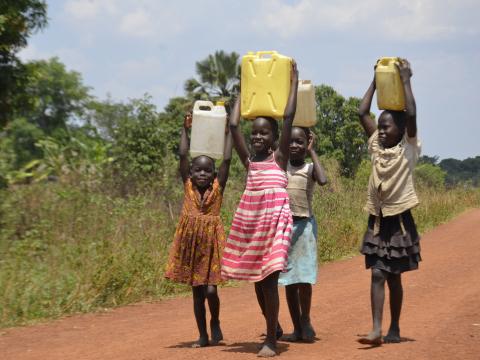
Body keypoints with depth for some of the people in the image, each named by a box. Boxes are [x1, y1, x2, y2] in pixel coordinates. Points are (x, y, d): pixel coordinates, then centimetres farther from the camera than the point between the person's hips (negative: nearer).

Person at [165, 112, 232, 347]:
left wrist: (228, 131, -5)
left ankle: (215, 323, 16)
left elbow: (227, 160, -7)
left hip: (211, 242, -2)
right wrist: (185, 129, -4)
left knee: (210, 290, -11)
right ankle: (203, 335, 16)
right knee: (197, 291, 8)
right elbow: (183, 156, -4)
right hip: (190, 242, 2)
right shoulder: (188, 186, 2)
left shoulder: (218, 187, -1)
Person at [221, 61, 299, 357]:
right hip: (250, 220, 5)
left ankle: (271, 340, -4)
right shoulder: (249, 160, 11)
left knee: (269, 278, -9)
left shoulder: (279, 157, 1)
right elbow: (234, 126, 7)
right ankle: (273, 331, 27)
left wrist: (294, 80, -2)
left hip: (275, 219, -5)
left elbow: (289, 117, -6)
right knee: (256, 279, 10)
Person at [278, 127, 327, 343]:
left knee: (303, 277, -9)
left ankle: (305, 321, 9)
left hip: (304, 225, -3)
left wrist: (312, 152, -12)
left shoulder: (310, 167, 0)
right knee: (289, 280, 6)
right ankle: (297, 328, 13)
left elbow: (323, 180, -21)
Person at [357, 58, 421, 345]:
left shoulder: (408, 149, -5)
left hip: (399, 221, -4)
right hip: (377, 220, 4)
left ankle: (394, 329, 17)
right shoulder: (377, 146, 7)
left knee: (394, 277, 4)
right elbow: (363, 113, 5)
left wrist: (406, 80, -12)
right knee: (377, 275, -5)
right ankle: (377, 330, -12)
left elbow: (412, 114, -19)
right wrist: (376, 81, 6)